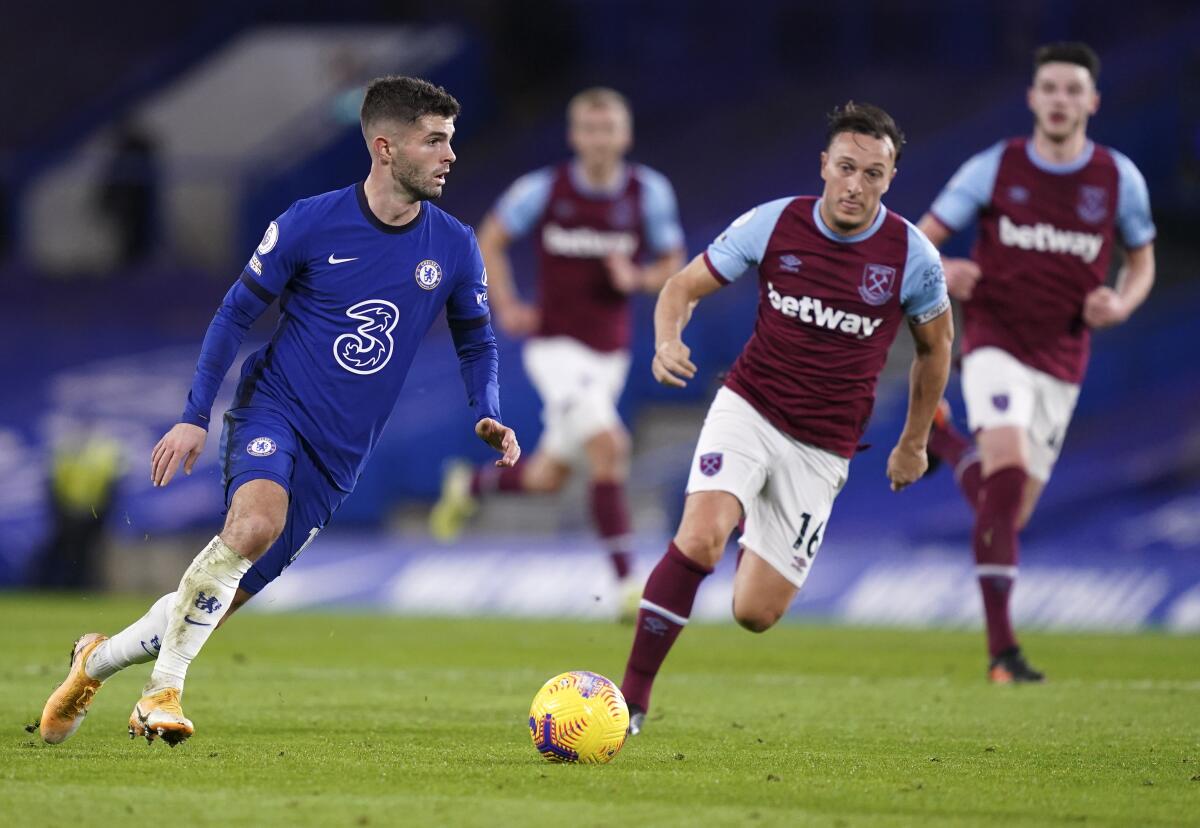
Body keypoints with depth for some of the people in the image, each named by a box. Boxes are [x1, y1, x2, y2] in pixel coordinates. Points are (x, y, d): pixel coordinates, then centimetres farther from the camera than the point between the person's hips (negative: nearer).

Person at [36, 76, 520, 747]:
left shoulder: (455, 249, 0)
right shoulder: (312, 224, -9)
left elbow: (477, 343, 15)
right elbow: (238, 312, 0)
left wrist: (489, 417, -4)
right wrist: (195, 418, -4)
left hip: (340, 453, 4)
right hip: (274, 407, -4)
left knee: (235, 591, 2)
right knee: (256, 519, -34)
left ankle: (100, 658, 27)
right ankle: (164, 690, -22)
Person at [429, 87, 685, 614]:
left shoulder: (649, 192, -4)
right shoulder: (542, 190, -9)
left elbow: (672, 266, 5)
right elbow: (490, 239, 7)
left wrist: (638, 278, -17)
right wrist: (505, 306, -3)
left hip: (609, 352, 4)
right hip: (556, 346, -4)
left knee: (547, 478, 12)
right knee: (608, 447, -24)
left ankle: (469, 485, 44)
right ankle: (627, 581, -20)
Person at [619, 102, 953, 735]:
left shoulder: (912, 256, -8)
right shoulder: (773, 224, -9)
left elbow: (936, 342, 10)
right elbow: (685, 285, 2)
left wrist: (914, 443, 16)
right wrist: (668, 340, -20)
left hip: (823, 448, 1)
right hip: (748, 410, -1)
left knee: (755, 615, -2)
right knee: (700, 538, -29)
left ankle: (761, 536, 35)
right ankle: (632, 695, -17)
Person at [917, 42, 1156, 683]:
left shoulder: (1119, 179, -1)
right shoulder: (993, 169, -5)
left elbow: (1142, 263, 14)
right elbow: (917, 242, 1)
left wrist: (1120, 305, -9)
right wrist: (940, 273, -22)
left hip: (1061, 361, 3)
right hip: (995, 344, -3)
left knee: (1008, 517, 6)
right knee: (1009, 464, -28)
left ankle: (942, 438, 39)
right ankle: (1001, 648, -26)